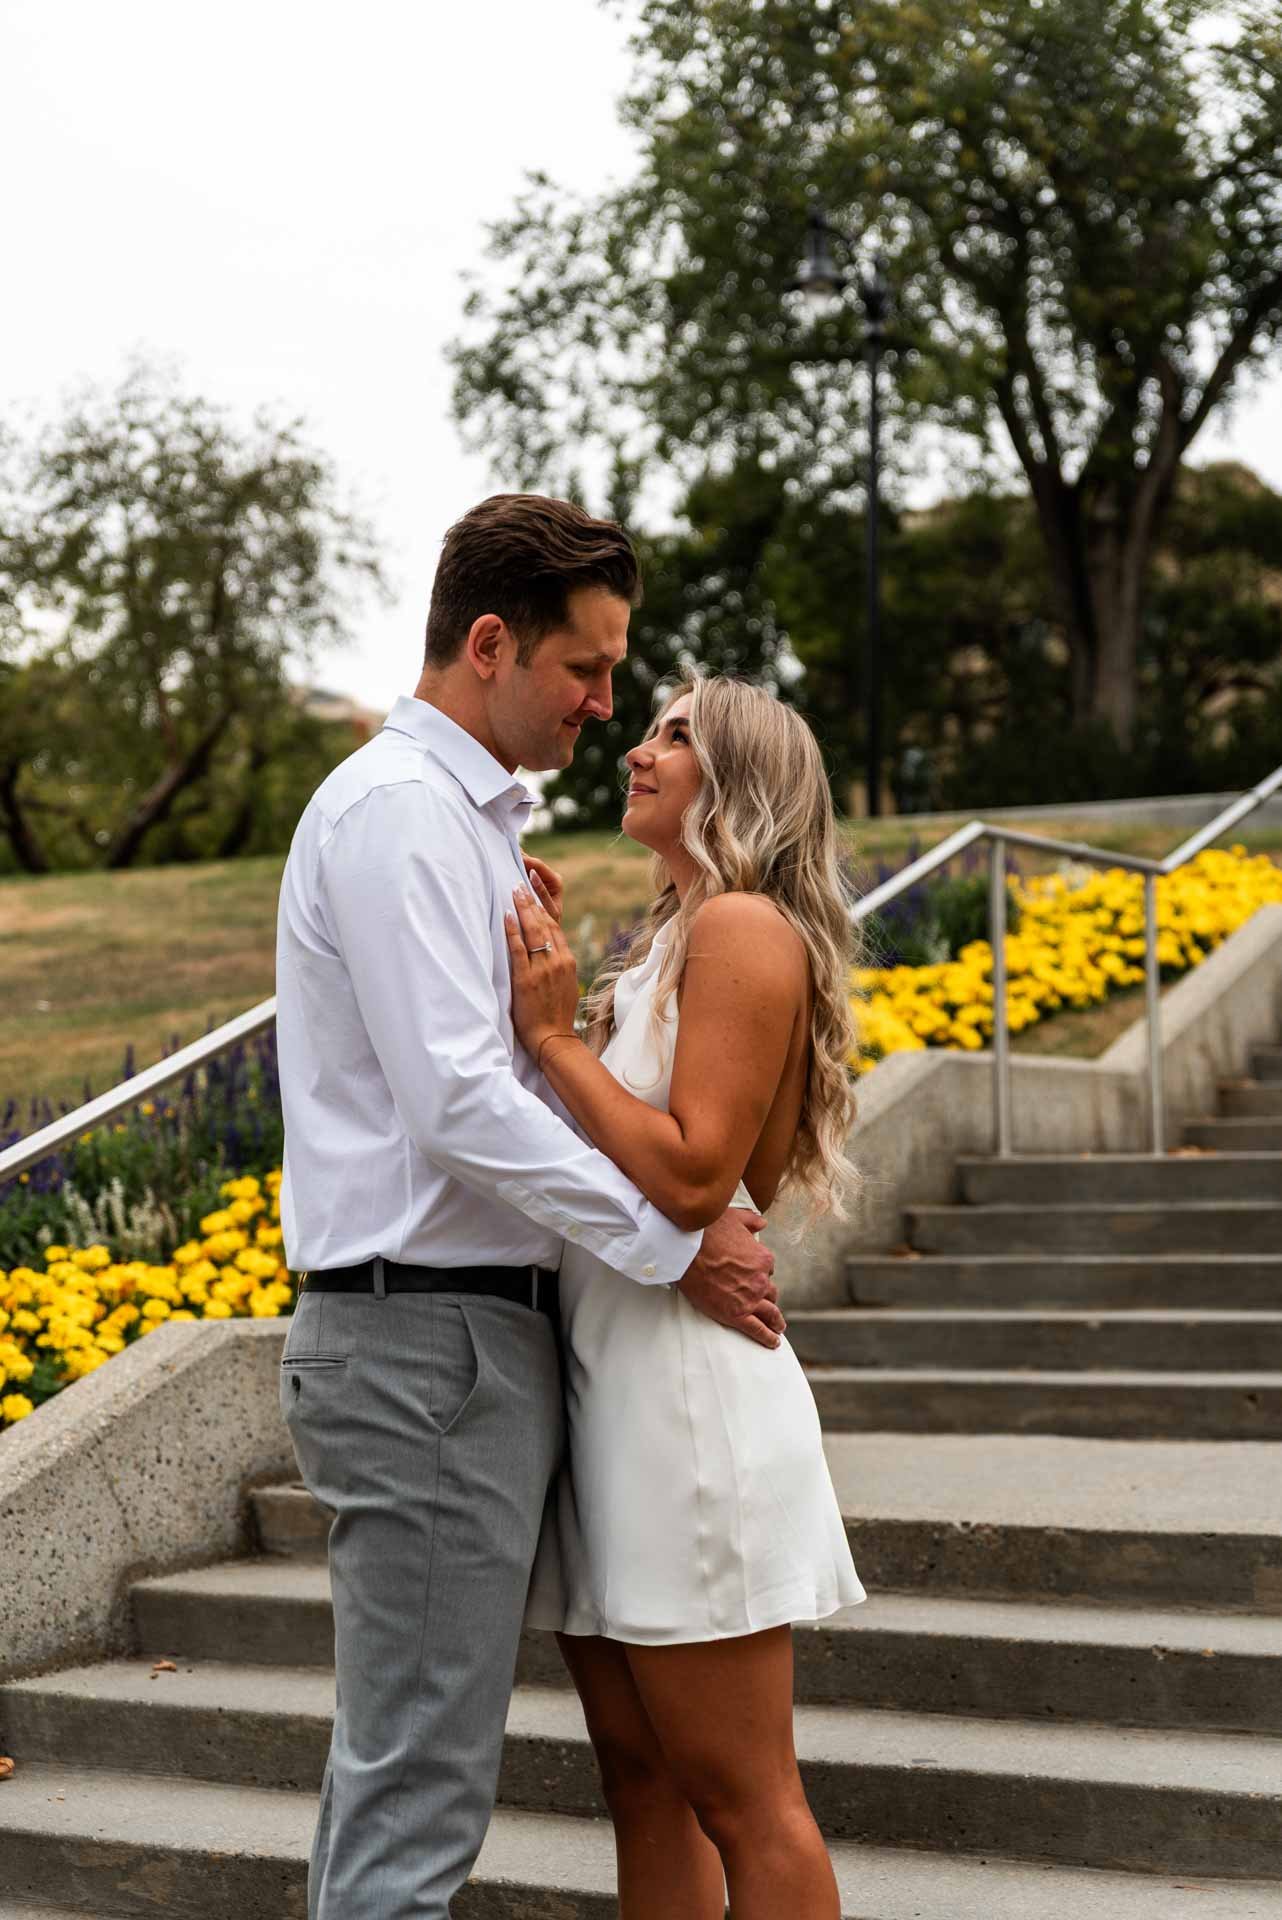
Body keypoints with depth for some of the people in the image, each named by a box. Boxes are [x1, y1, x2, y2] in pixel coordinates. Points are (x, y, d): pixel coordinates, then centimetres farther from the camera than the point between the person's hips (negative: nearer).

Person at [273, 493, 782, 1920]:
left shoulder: (465, 814, 19)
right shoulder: (397, 809, -13)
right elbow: (458, 1103, -21)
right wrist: (673, 1249, -14)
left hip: (457, 1332, 10)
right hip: (427, 1336, -10)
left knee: (392, 1750, 16)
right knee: (421, 1774, -5)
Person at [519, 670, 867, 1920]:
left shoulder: (744, 927, -10)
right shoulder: (663, 943, 18)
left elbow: (691, 1177, -20)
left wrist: (552, 1032, -14)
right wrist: (548, 982, 11)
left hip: (685, 1391, -9)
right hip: (609, 1381, 9)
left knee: (739, 1799, -1)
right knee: (640, 1778, 13)